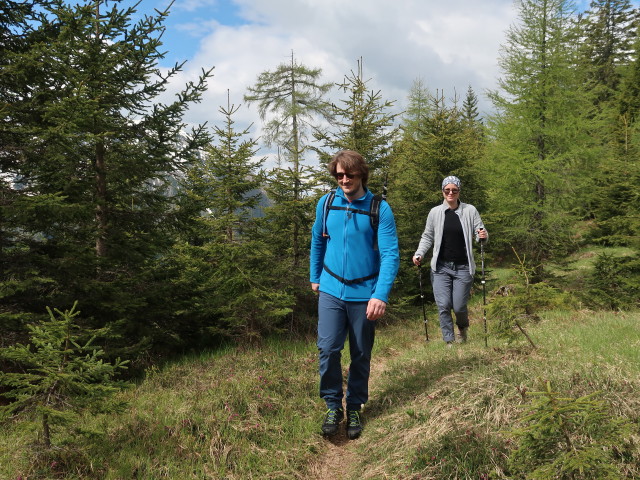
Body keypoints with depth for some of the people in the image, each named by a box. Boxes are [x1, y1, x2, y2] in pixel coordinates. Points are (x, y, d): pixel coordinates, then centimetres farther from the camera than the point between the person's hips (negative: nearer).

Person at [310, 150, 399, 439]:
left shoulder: (380, 209, -8)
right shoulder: (326, 204, 1)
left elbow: (390, 254, -13)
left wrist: (381, 295, -23)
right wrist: (314, 277, 20)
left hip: (364, 294, -1)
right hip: (331, 290, 2)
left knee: (361, 355, 9)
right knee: (328, 349, -9)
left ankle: (354, 408, 28)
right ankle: (332, 405, 12)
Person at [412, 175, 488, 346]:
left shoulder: (470, 210, 1)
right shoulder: (435, 212, 5)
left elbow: (480, 233, 4)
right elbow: (427, 237, 12)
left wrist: (483, 236, -19)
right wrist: (419, 253, -3)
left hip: (463, 267, -1)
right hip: (441, 267, 1)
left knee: (459, 306, 0)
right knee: (443, 306, -6)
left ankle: (463, 327, 35)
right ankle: (449, 341, 11)